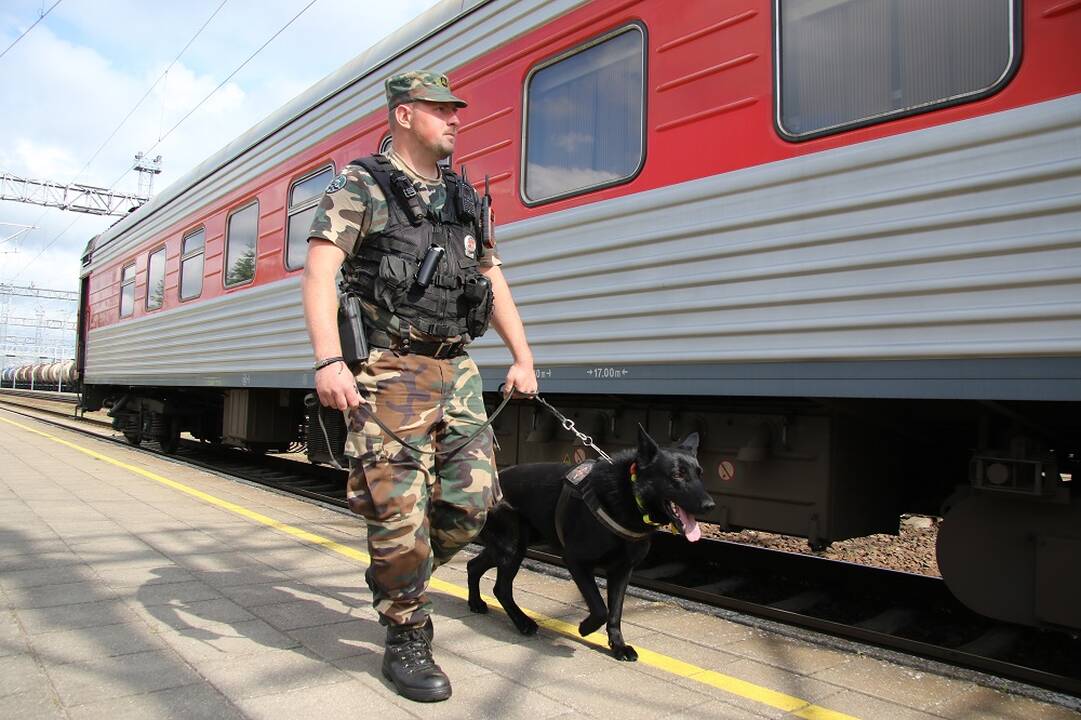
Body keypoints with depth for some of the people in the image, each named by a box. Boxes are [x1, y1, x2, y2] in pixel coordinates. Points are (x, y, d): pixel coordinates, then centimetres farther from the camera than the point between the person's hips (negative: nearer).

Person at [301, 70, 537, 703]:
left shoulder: (466, 200, 19)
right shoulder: (361, 187, 0)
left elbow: (494, 283, 22)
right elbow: (319, 272, -11)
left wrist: (522, 358, 15)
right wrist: (329, 361, -24)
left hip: (456, 370, 6)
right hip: (389, 371, -6)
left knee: (471, 501, 4)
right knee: (400, 509, -4)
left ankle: (398, 580, 31)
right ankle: (408, 641, 14)